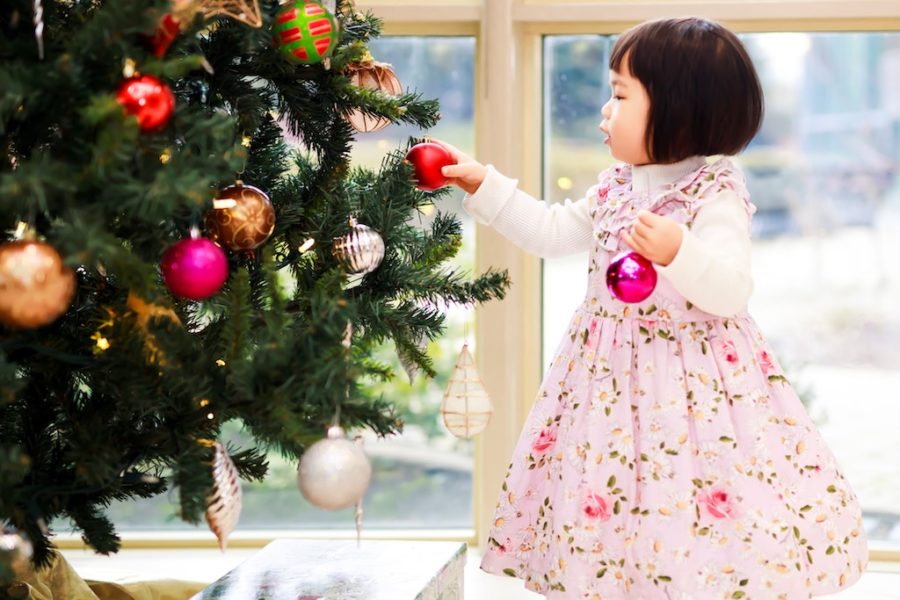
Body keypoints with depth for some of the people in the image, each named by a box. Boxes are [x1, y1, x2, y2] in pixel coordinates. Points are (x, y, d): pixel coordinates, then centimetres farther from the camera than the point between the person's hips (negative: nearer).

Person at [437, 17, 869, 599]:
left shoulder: (716, 195, -13)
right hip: (613, 376, 7)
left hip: (694, 377, -7)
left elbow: (731, 289, -22)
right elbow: (551, 231, 20)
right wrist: (484, 183, 19)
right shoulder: (614, 188, 9)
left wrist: (678, 252, -39)